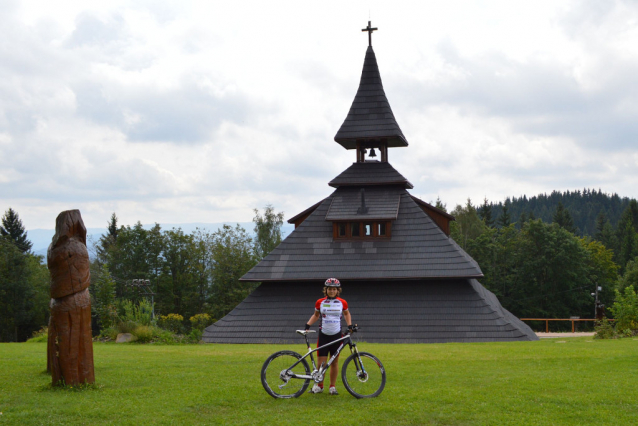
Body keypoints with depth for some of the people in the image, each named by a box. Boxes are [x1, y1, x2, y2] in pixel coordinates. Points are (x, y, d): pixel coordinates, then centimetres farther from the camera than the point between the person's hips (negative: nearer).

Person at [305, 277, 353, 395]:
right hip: (323, 335, 0)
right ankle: (319, 386, 13)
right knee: (321, 363, -3)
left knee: (334, 362, 6)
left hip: (337, 336, 0)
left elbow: (346, 314, 19)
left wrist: (349, 325, 4)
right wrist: (308, 324, 1)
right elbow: (316, 315, 15)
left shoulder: (342, 303, 2)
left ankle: (332, 387, 16)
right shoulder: (320, 302, 2)